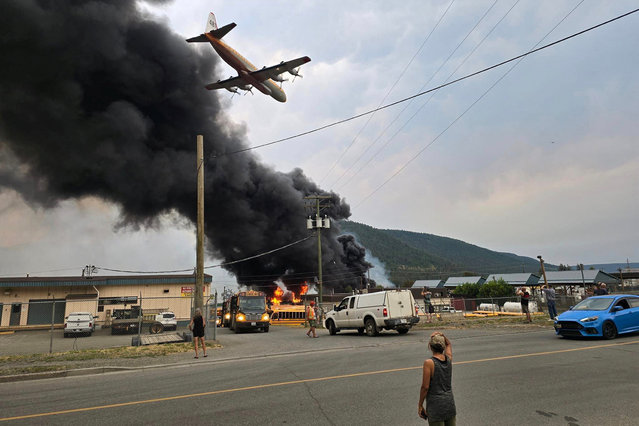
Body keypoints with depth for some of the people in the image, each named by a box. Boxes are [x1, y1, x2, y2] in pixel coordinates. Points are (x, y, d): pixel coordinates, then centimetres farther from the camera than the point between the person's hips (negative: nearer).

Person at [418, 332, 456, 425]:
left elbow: (425, 387, -16)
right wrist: (443, 336, 0)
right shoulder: (449, 359, -2)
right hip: (450, 403, 6)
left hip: (436, 405, -6)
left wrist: (420, 405, -5)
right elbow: (448, 344, 20)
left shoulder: (429, 363, -18)